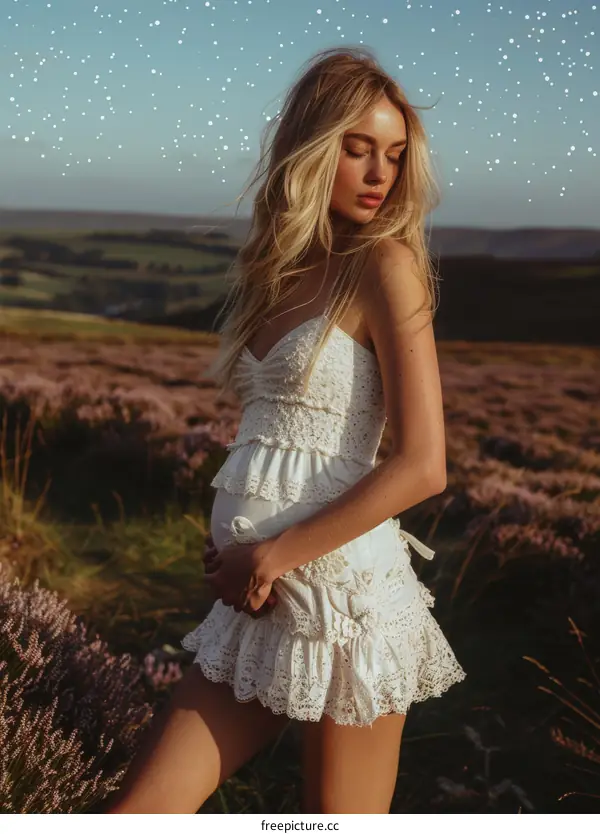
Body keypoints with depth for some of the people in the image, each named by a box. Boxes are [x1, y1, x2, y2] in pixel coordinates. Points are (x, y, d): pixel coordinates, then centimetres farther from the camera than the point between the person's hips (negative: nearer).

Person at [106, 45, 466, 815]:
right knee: (134, 816, 7)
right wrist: (232, 557, -1)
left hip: (345, 598, -6)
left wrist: (273, 555, -10)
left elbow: (421, 467, -15)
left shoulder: (384, 266, -8)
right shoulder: (280, 269, 11)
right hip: (258, 608, 6)